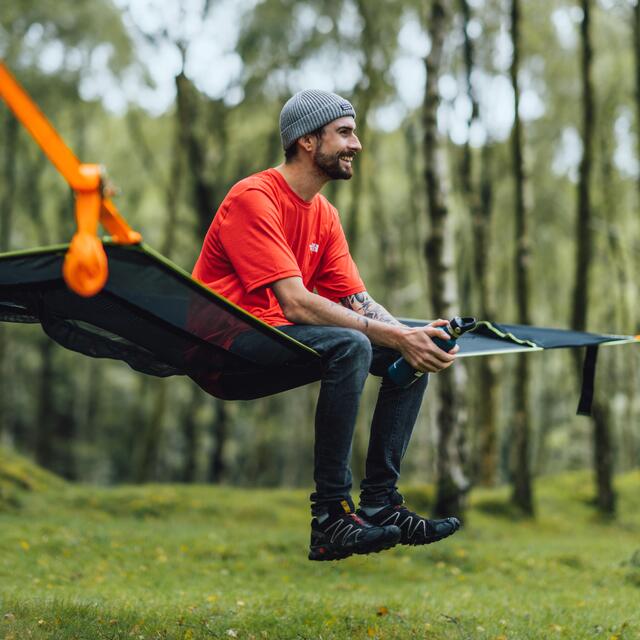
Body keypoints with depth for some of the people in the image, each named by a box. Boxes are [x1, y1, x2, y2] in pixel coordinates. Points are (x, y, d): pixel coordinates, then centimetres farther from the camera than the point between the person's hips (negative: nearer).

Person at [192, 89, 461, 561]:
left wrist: (410, 335, -15)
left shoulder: (324, 214, 11)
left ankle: (380, 502, -2)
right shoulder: (254, 199, -16)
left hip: (282, 340, 9)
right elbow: (297, 304, -24)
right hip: (226, 342, -9)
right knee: (350, 347, -33)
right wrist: (395, 336, -26)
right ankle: (330, 518, -28)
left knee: (415, 354, -1)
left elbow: (358, 302, 6)